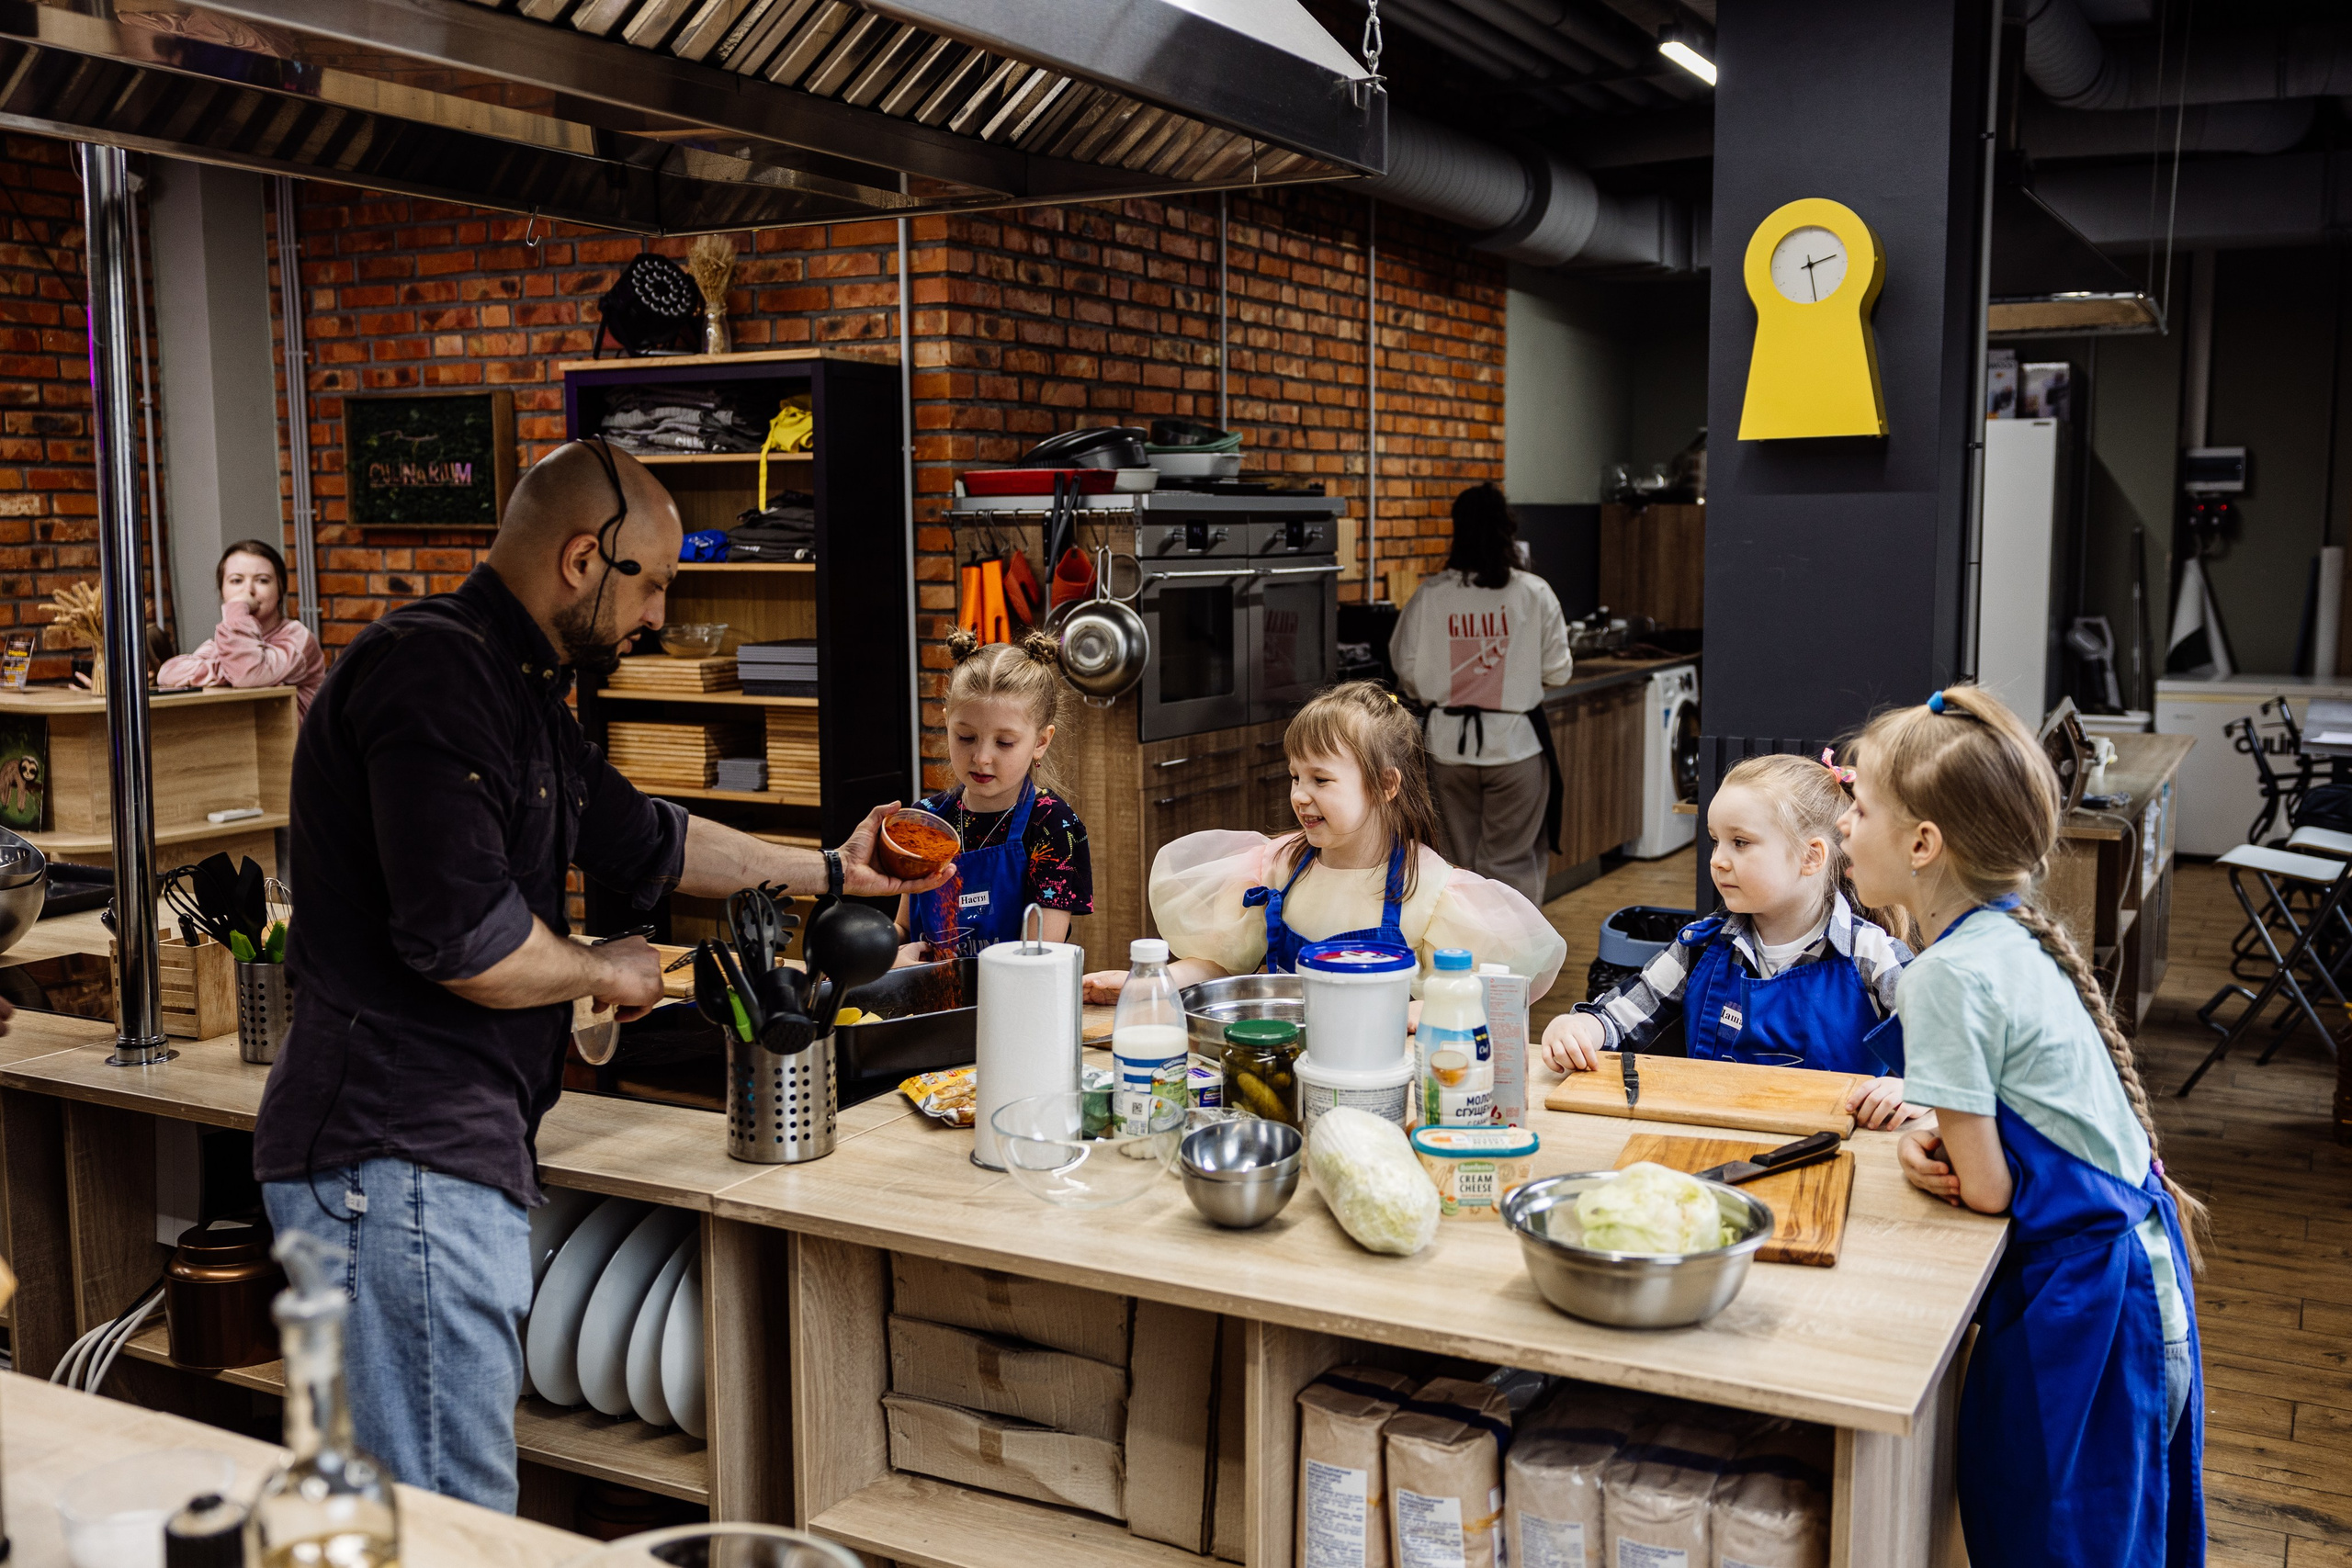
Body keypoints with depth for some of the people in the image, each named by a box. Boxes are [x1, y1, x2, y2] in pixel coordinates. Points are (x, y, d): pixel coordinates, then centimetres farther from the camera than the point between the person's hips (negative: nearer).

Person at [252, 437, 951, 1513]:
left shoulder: (516, 688, 18)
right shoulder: (437, 671, -16)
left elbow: (642, 841, 30)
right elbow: (463, 938, -25)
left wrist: (830, 870, 33)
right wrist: (608, 973, -6)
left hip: (452, 1149, 11)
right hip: (400, 1160, -11)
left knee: (452, 1506, 17)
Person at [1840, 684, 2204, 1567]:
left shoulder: (1948, 976, -24)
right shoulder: (2015, 933, 3)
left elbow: (1984, 1189, -19)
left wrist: (1947, 1158, 2)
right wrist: (1938, 1141, -4)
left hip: (2079, 1292, -9)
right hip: (2137, 1259, 9)